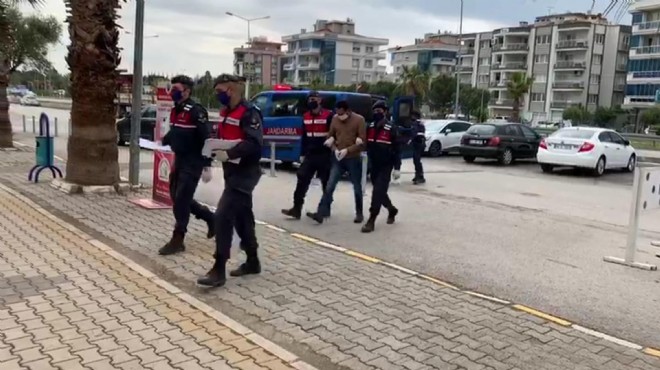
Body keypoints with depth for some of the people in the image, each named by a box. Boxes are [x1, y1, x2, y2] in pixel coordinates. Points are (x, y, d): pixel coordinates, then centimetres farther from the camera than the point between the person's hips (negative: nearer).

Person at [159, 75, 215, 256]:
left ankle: (177, 240, 2)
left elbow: (205, 140, -19)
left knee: (181, 200, -7)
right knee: (177, 197, 15)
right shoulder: (175, 111, 10)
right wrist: (163, 141, 7)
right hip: (179, 160, 9)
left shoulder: (196, 111, -17)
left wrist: (207, 166, -21)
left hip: (193, 163, -9)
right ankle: (211, 217, 30)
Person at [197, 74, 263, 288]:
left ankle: (219, 271, -10)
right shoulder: (226, 112, 14)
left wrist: (228, 154, -29)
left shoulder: (249, 113, -16)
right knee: (242, 217, 16)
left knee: (223, 216, -15)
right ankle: (253, 262, 29)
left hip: (244, 173, -10)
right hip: (232, 171, 10)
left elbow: (254, 144, -26)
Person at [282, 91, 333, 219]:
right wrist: (302, 154, 15)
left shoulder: (328, 115, -9)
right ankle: (296, 209, -3)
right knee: (302, 180, -3)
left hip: (324, 155, -5)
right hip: (310, 155, 5)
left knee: (326, 182, 6)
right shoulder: (306, 117, 11)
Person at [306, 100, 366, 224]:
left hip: (353, 159, -3)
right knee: (330, 186, -5)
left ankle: (359, 214, 24)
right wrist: (335, 149, -7)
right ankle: (321, 213, -7)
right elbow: (330, 137, 11)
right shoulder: (335, 119, 3)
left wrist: (347, 150, -19)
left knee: (357, 188, 9)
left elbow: (363, 141, -11)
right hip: (338, 159, 3)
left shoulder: (359, 120, -8)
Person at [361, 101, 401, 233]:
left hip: (386, 166, -6)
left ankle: (371, 221, -10)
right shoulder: (370, 127, 6)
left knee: (378, 191, -12)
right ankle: (392, 210, 39)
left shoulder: (391, 128, -11)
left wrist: (397, 168, -14)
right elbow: (366, 144, 14)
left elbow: (397, 149, -10)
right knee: (380, 191, 15)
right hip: (374, 165, 6)